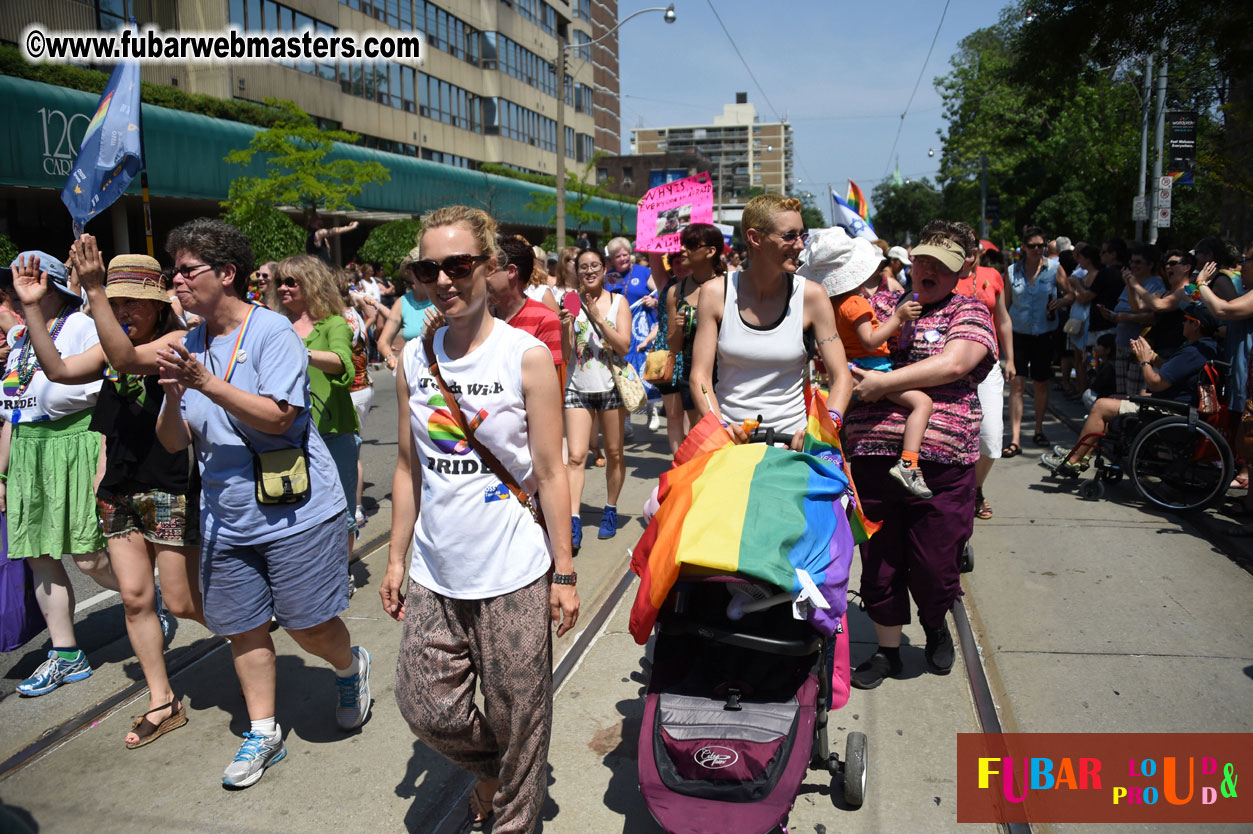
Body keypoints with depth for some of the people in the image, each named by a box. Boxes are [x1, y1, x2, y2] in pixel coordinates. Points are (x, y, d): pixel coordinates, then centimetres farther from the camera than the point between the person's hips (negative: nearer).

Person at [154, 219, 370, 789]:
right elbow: (173, 442, 5)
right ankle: (263, 732, 30)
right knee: (242, 628, 12)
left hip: (296, 511, -6)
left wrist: (207, 383, -27)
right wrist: (174, 394, -14)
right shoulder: (189, 345, 8)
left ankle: (350, 668, 34)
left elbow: (277, 418, -21)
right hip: (226, 517, 6)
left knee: (308, 624, 1)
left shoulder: (271, 331, -11)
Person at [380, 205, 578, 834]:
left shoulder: (527, 356, -10)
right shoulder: (414, 359, 2)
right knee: (426, 710, 12)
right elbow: (409, 468, 9)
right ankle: (491, 768, 44)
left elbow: (550, 474, -8)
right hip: (435, 575, 4)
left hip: (512, 575, -4)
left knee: (517, 719, 10)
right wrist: (396, 558, 10)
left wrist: (563, 572, -7)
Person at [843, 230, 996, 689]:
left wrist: (884, 382, -14)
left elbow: (953, 364, -12)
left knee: (934, 568, 3)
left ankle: (936, 625, 37)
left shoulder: (969, 311, 6)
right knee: (879, 560, 10)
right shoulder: (881, 303, 16)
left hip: (940, 461, -2)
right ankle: (887, 649, 31)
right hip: (872, 456, 3)